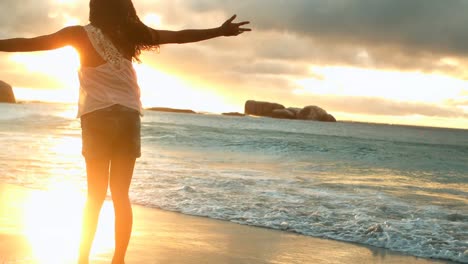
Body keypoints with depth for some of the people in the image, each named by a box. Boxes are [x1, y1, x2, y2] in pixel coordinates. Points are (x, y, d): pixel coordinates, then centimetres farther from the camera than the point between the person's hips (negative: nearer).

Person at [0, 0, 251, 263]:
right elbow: (181, 36, 10)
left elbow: (31, 43, -2)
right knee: (121, 195, 7)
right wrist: (221, 31, 17)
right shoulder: (131, 34, 6)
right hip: (129, 116, 2)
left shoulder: (82, 34, -1)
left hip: (99, 115, -2)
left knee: (95, 195, 4)